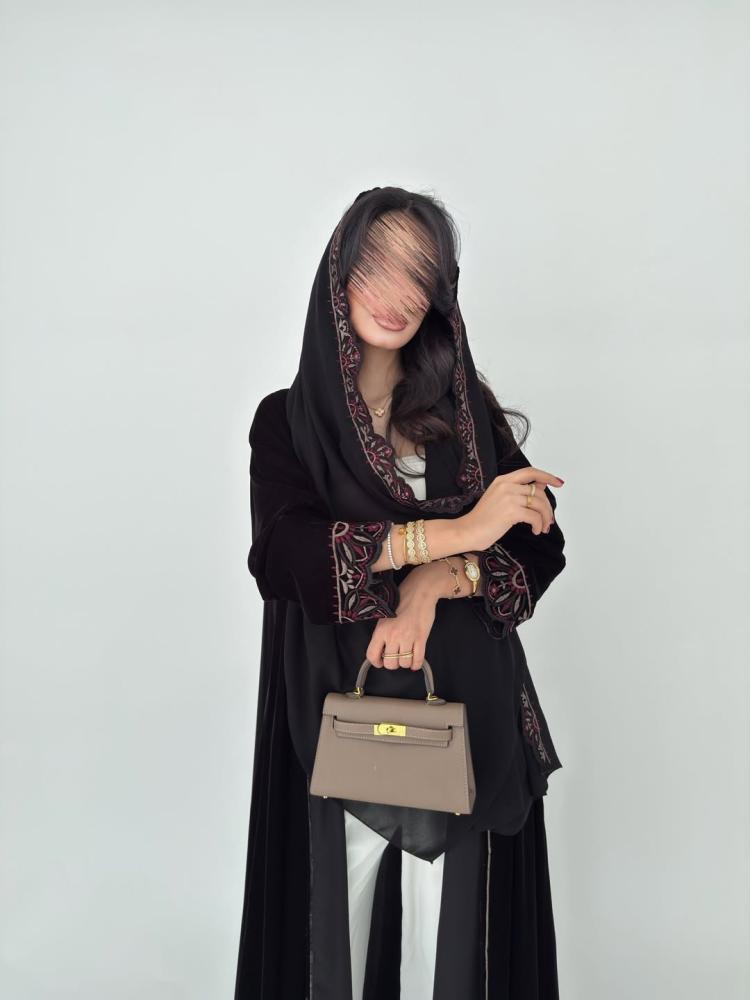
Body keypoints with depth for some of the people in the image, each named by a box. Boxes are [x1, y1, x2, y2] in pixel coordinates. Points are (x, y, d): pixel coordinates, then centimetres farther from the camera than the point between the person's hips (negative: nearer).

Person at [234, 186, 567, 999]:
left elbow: (539, 550, 1)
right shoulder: (288, 419, 2)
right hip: (336, 722, -1)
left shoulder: (470, 411, 7)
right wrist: (458, 530, -18)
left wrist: (440, 579, -18)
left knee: (450, 933, 6)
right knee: (337, 922, 8)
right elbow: (282, 553, -15)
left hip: (462, 714, 1)